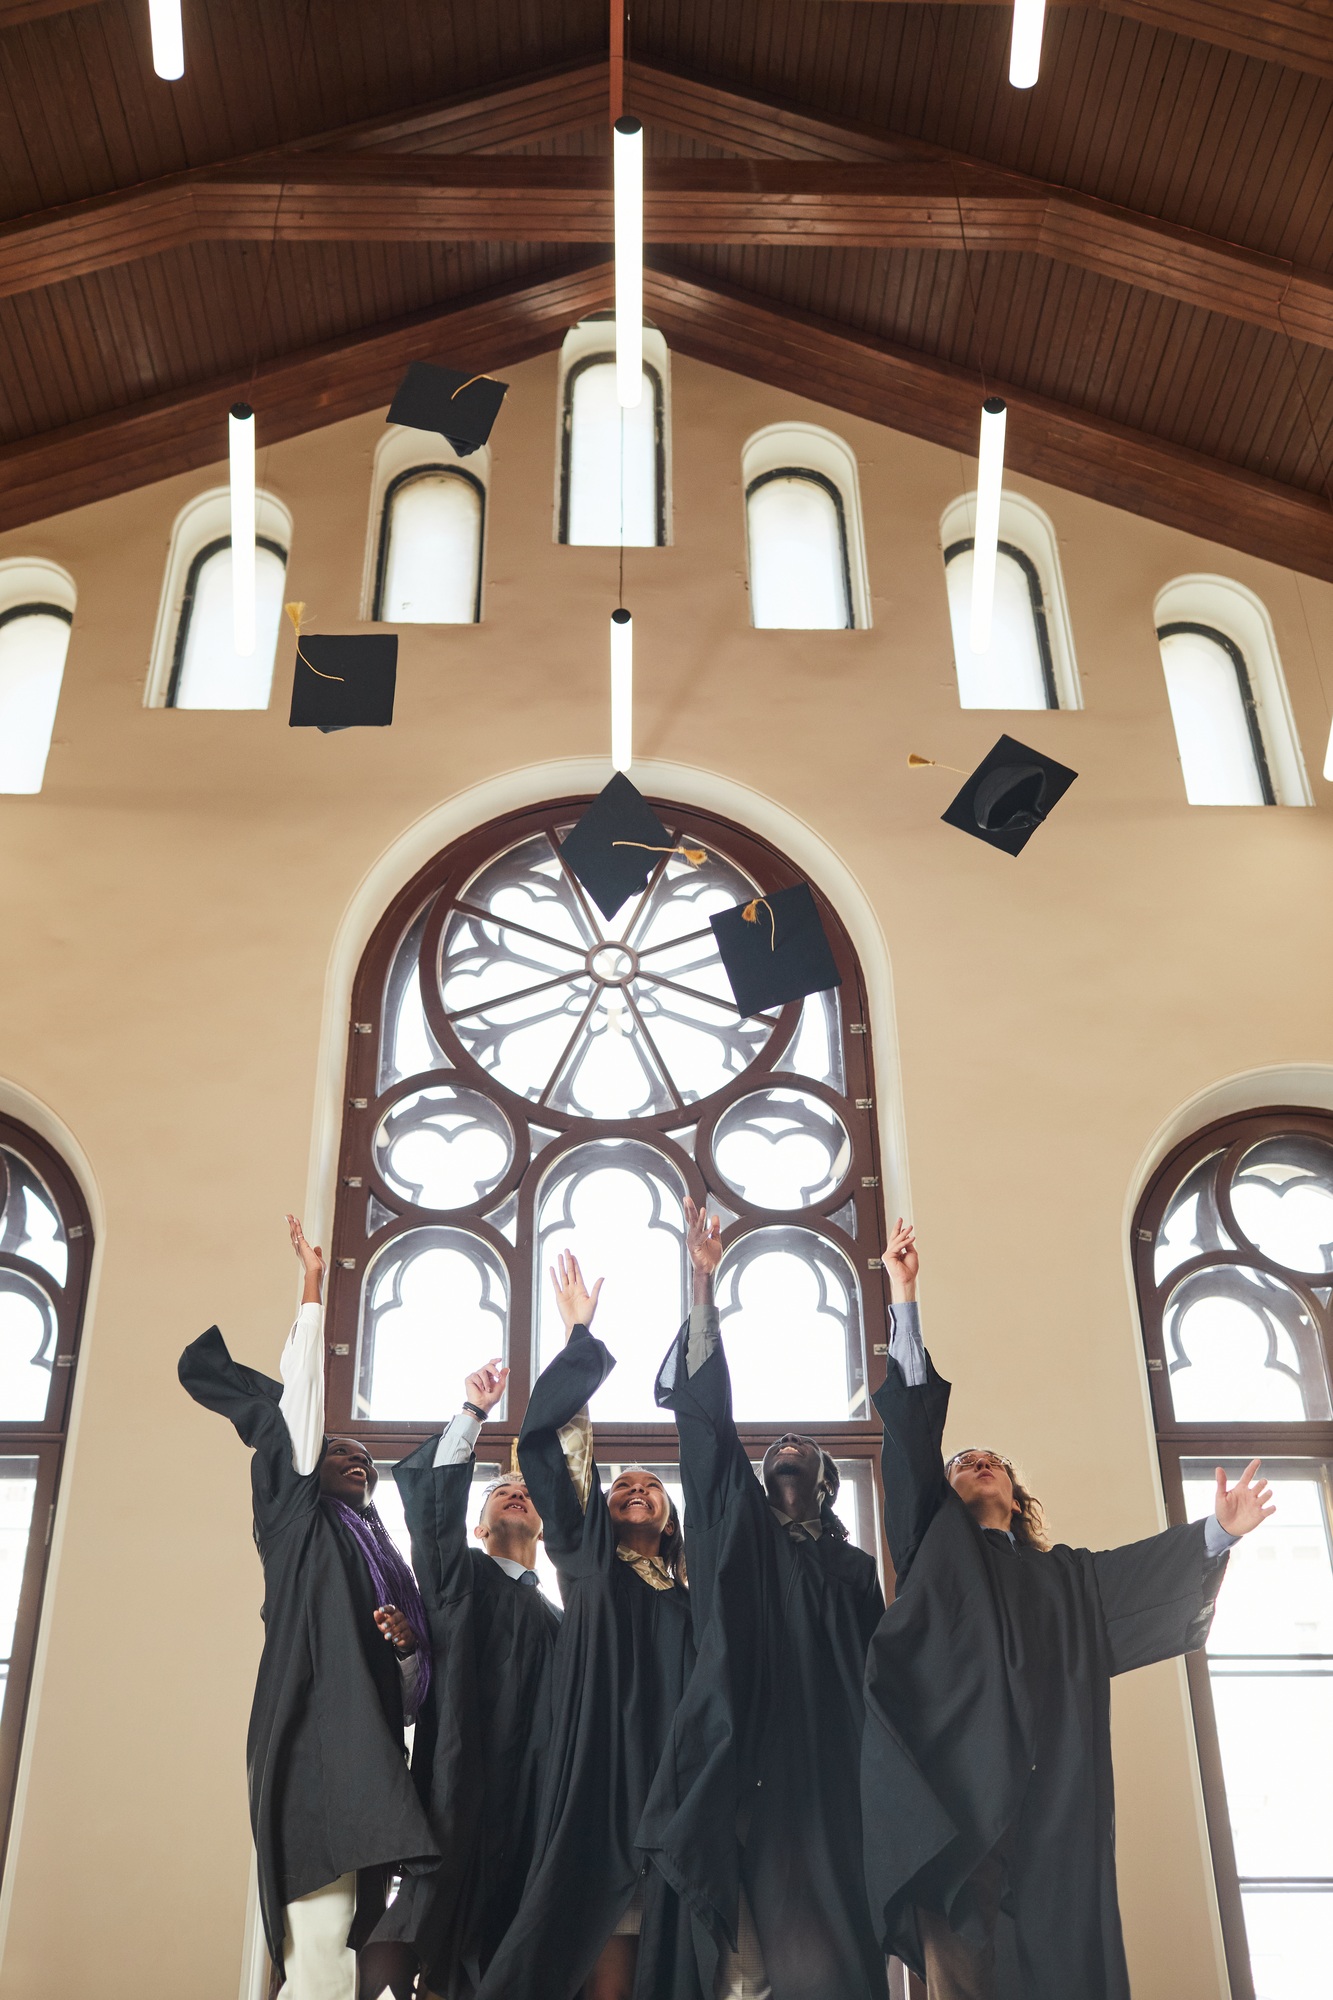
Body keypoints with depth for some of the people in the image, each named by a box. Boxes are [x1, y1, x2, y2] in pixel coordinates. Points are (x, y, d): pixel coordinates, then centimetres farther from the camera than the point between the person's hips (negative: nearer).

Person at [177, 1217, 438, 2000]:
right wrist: (313, 1291, 1)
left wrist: (410, 1642, 1)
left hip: (374, 1755, 6)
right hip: (314, 1751, -6)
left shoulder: (390, 1566, 26)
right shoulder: (300, 1523, 11)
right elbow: (298, 1400, 3)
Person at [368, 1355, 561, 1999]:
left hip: (531, 1801, 4)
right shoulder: (460, 1576, 12)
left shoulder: (557, 1620, 23)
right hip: (462, 1791, -4)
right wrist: (473, 1412, -12)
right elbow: (433, 1501, -6)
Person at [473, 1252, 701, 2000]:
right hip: (603, 1766, -3)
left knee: (663, 1939, -4)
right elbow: (557, 1447, 5)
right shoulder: (591, 1559, 13)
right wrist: (580, 1334, 2)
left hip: (671, 1773, 3)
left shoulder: (689, 1599, 24)